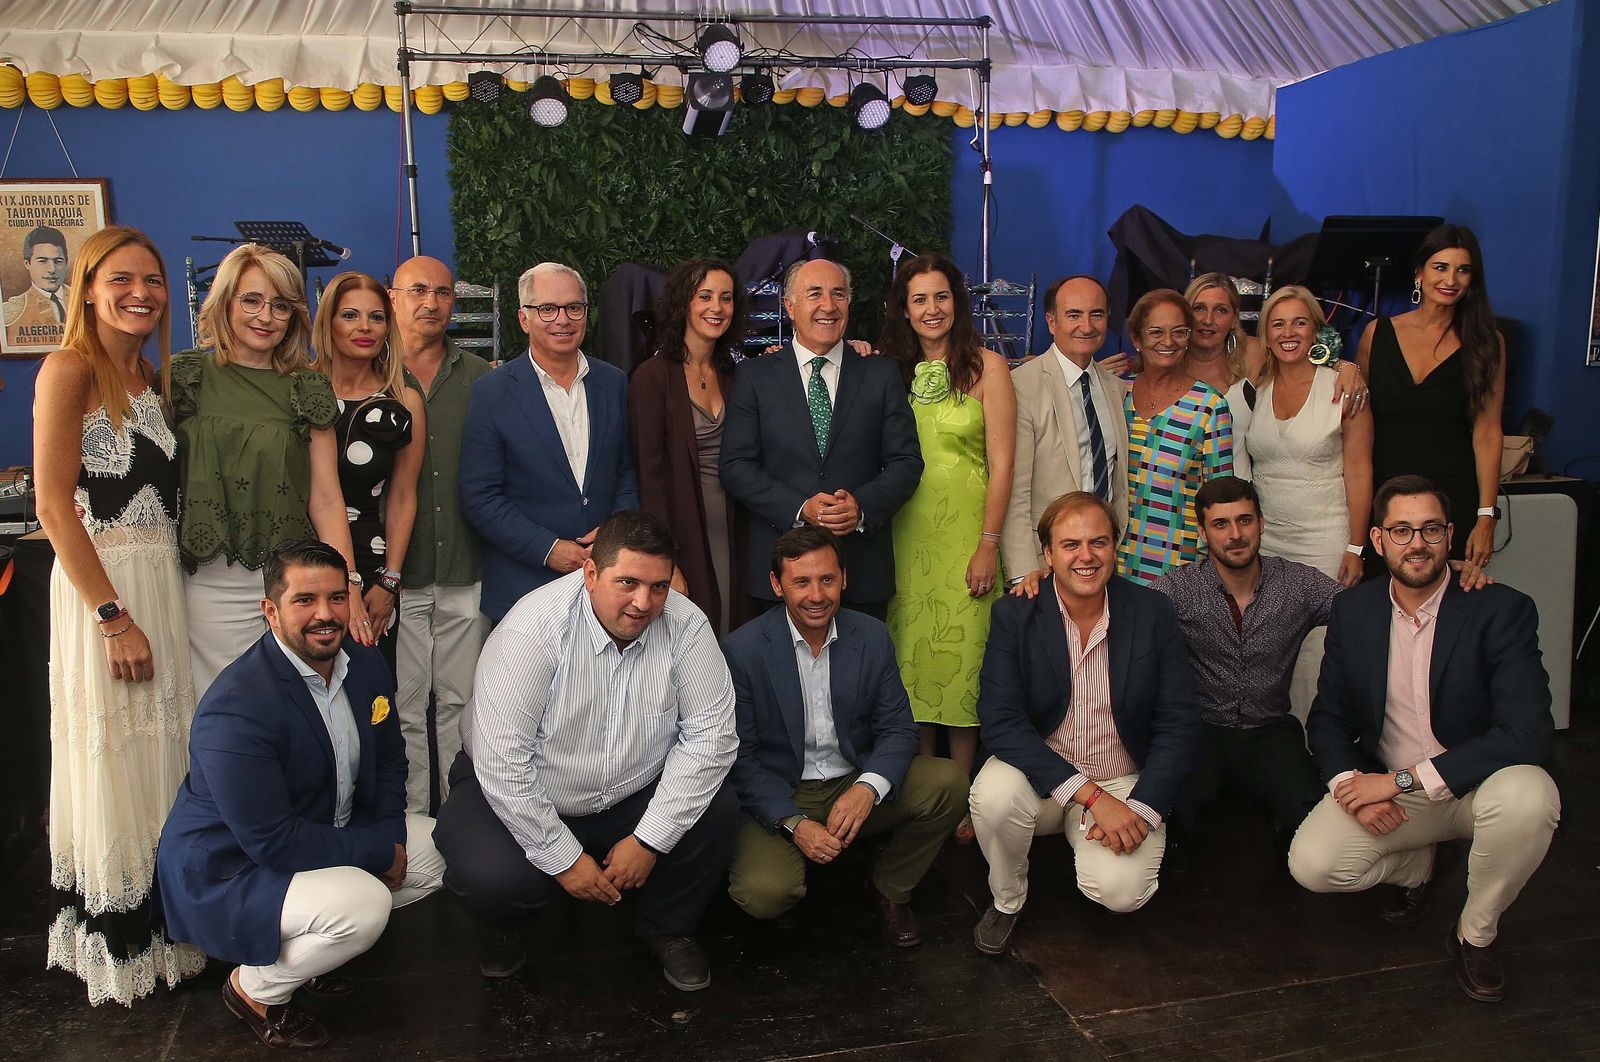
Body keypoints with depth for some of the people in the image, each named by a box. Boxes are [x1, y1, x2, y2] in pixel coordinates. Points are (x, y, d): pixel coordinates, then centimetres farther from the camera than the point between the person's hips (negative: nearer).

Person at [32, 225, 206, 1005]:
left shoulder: (147, 374, 14)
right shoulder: (70, 370, -9)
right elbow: (54, 504, -15)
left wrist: (160, 603, 7)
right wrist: (114, 616, -18)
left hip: (161, 580, 7)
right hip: (101, 584, -7)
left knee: (160, 750, 13)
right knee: (110, 759, 2)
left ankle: (159, 923, 29)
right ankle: (116, 941, 18)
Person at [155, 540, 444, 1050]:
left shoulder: (365, 664, -4)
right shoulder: (235, 709, -30)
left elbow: (388, 759, 10)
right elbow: (272, 842, -29)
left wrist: (390, 833, -7)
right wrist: (378, 853, -21)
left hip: (331, 834, 9)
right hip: (230, 874, -9)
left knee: (437, 848, 2)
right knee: (362, 905, -30)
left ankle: (301, 947, 12)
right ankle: (255, 988, 0)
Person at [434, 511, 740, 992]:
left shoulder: (685, 624, -17)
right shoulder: (531, 631, -27)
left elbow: (710, 733, -16)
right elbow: (503, 765, -25)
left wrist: (649, 840, -20)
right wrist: (565, 858, -20)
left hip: (635, 793, 3)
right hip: (517, 795, -2)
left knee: (717, 814, -21)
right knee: (492, 875, -30)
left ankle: (669, 928, 9)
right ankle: (503, 930, 11)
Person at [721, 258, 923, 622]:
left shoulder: (882, 374, 7)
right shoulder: (754, 375, 4)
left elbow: (906, 461, 3)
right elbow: (736, 466, -2)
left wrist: (863, 506, -15)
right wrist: (800, 508, -15)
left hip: (864, 567, 1)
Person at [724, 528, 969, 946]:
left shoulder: (872, 637, -2)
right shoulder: (743, 649, -12)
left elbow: (897, 729, -1)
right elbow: (740, 756, -10)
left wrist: (867, 789, -22)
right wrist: (793, 824, -21)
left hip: (858, 787, 4)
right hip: (781, 797, -3)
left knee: (948, 782, -20)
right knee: (762, 893, -30)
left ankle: (890, 890, 5)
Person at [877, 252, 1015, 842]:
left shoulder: (986, 366, -2)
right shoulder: (892, 369, 9)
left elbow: (1001, 462, -6)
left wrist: (988, 545, -11)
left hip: (964, 532, -3)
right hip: (906, 533, 3)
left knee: (959, 659, -1)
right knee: (914, 659, 7)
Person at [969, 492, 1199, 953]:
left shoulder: (1152, 612, -6)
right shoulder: (1014, 614, -9)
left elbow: (1178, 724, -4)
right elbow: (1000, 722, -18)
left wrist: (1140, 808, -18)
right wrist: (1092, 796, -26)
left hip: (1124, 782, 0)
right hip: (1040, 774, 0)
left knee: (1119, 890, -25)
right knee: (993, 795, -32)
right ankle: (1006, 901, 0)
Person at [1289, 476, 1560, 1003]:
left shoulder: (1502, 610, -14)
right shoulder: (1352, 610, -2)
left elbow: (1527, 733, -25)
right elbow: (1327, 718, 4)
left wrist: (1402, 778, -28)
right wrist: (1350, 782, -18)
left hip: (1475, 784, -2)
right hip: (1382, 786, 3)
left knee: (1529, 797, -36)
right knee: (1311, 864, -21)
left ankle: (1476, 933, -6)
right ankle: (1419, 863, 15)